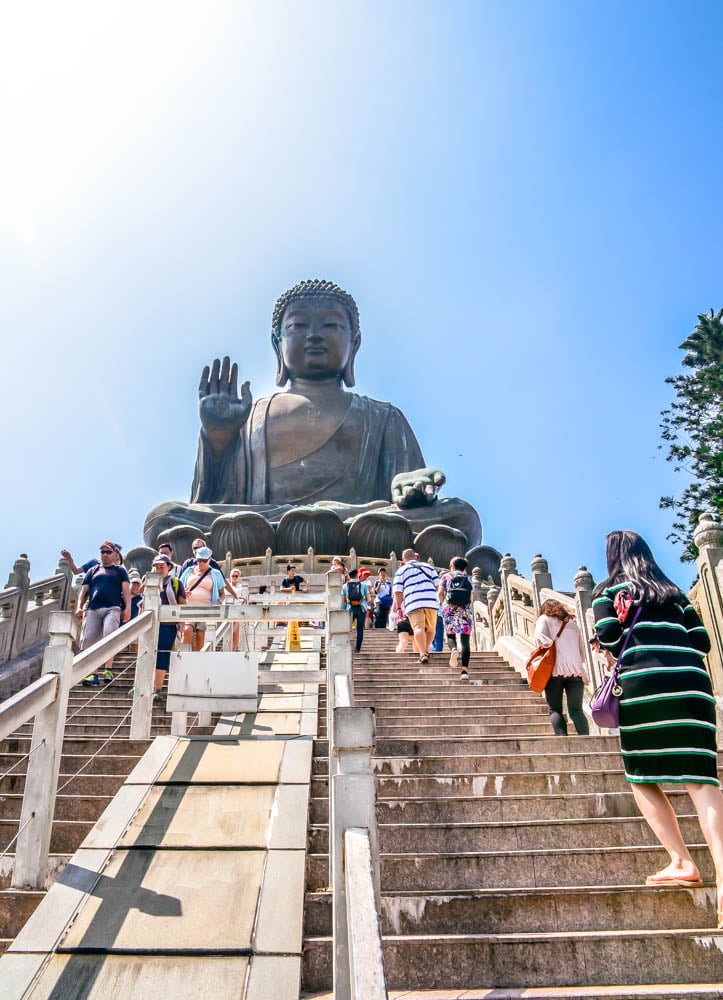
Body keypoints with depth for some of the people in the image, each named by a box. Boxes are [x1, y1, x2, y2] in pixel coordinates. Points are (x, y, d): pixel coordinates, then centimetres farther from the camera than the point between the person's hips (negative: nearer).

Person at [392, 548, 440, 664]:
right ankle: (426, 650, 15)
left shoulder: (401, 570, 15)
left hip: (413, 603, -2)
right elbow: (438, 586, 16)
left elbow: (398, 592, 5)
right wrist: (442, 603, 25)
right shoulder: (428, 566, 23)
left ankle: (423, 654, -25)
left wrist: (398, 608, 7)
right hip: (431, 602, 2)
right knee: (431, 629, 17)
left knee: (418, 628, -11)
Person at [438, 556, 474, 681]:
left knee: (450, 635, 11)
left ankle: (454, 650, -24)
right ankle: (465, 669, -16)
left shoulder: (446, 576, 15)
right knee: (465, 639, -3)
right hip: (465, 610, 0)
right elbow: (471, 598, 8)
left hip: (450, 609, 0)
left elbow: (440, 593, 3)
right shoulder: (468, 579, 17)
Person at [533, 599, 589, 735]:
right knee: (576, 710, 2)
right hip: (576, 670, 3)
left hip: (556, 669, -3)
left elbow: (539, 638, -6)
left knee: (555, 709, 3)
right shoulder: (572, 623, 27)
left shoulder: (544, 619, 14)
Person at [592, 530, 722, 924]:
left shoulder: (607, 590, 13)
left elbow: (608, 637, -1)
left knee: (642, 777, 10)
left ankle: (682, 862, 2)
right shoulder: (673, 590, 24)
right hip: (691, 682, 4)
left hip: (643, 682, -3)